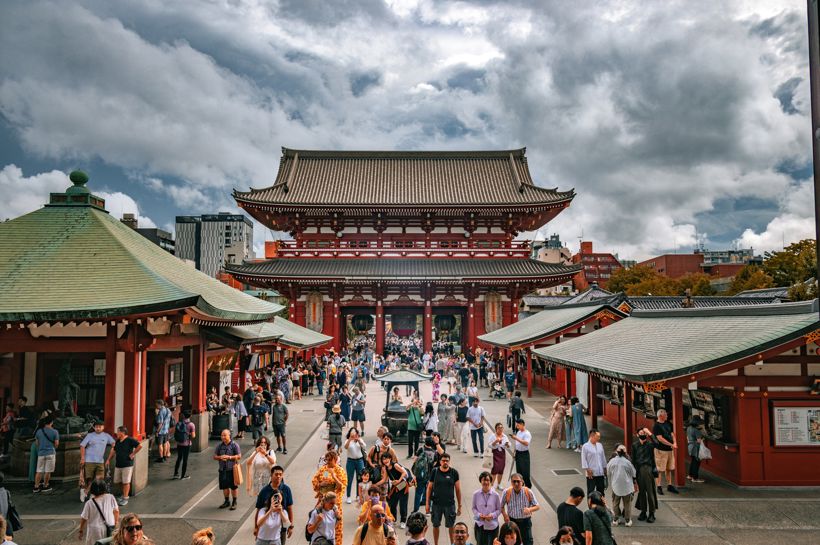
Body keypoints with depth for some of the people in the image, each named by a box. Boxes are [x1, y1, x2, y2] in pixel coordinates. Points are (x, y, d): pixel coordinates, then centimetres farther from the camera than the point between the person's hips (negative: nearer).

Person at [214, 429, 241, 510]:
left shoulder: (234, 445, -7)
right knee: (224, 486, 12)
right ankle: (227, 501, 29)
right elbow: (215, 456, 8)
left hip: (232, 469, -4)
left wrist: (229, 457, -19)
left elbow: (239, 456, -9)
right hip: (222, 469, 4)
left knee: (233, 486, 4)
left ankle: (234, 502, 17)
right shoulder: (219, 445, 5)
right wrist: (220, 457, -13)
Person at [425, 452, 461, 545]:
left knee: (451, 526, 6)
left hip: (450, 504, -1)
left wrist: (459, 506, 1)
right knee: (435, 525, 10)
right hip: (436, 504, 1)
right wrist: (427, 503, 1)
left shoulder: (454, 472, -4)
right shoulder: (435, 471, -3)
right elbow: (429, 488, 3)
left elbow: (458, 489, 1)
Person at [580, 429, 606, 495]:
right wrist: (587, 470, -14)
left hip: (600, 473, 5)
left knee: (601, 490, 14)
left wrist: (605, 468, 14)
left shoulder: (600, 445, 7)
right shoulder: (585, 446, -10)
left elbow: (603, 457, 14)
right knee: (590, 490, 3)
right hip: (591, 473, -5)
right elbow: (584, 459, -10)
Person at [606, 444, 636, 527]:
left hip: (615, 486, 2)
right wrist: (635, 484, 20)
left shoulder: (611, 461, -8)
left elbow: (608, 474, 4)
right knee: (627, 504, 12)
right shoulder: (627, 462, -14)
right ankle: (627, 520, 18)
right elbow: (633, 474, 0)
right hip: (627, 486, -2)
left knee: (615, 503, 15)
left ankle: (615, 520, 20)